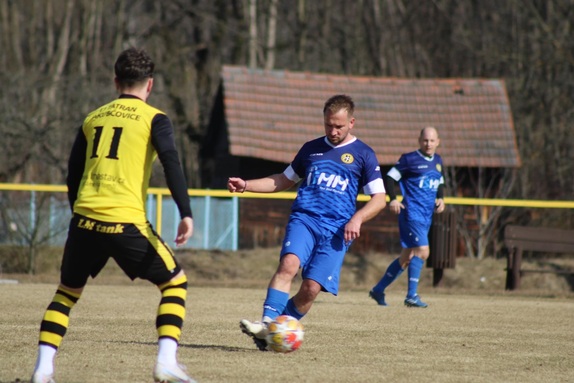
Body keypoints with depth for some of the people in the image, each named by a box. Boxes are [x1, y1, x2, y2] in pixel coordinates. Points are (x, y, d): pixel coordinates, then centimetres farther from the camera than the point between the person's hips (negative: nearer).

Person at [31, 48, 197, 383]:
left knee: (67, 291, 21)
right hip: (127, 222, -4)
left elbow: (73, 174, 20)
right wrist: (186, 214, -16)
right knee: (175, 283, 13)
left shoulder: (93, 118, 18)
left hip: (84, 219, 4)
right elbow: (171, 162, -11)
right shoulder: (154, 119, 5)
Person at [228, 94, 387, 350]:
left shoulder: (363, 155, 7)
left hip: (336, 229, -2)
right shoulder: (311, 149, 18)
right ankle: (267, 323, -35)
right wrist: (246, 186, 18)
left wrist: (357, 219, -13)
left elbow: (379, 199, 5)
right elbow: (285, 180, 29)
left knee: (312, 287, -16)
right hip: (303, 218, 2)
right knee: (289, 263, -27)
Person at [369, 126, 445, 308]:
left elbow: (440, 183, 28)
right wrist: (393, 199, -18)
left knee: (407, 257, 12)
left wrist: (440, 198, 9)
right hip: (411, 213, -8)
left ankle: (378, 290, 23)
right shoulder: (409, 159, -6)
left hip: (426, 216, 8)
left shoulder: (438, 161, 15)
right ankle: (411, 296, -15)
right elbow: (390, 177, -5)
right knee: (422, 251, -19)